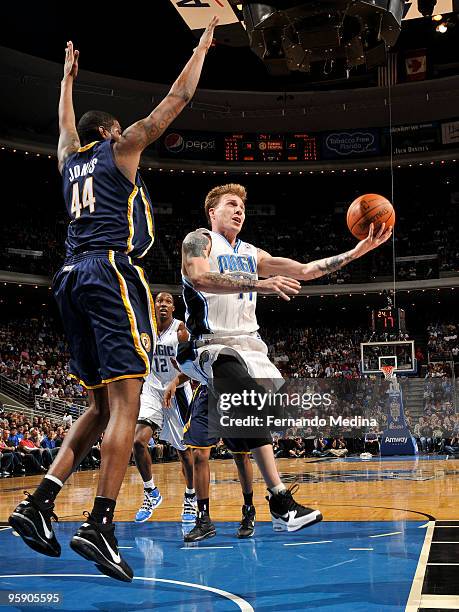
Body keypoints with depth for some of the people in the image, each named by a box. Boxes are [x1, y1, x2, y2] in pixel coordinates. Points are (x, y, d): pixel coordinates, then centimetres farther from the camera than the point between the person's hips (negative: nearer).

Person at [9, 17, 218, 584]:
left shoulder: (70, 160, 24)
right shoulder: (119, 150, 9)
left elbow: (65, 122, 46)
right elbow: (177, 98, 11)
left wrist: (68, 75, 61)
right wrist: (203, 44, 23)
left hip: (72, 277, 8)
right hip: (111, 271, -8)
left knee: (101, 406, 10)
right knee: (124, 402, -12)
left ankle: (38, 502, 1)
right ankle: (99, 524, -20)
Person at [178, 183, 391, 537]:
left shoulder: (251, 254, 20)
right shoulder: (199, 240, 1)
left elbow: (304, 271, 16)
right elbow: (198, 278, -21)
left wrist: (358, 251, 7)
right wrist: (258, 284, -33)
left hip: (250, 346, 8)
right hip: (213, 345, -8)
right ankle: (280, 501, -33)